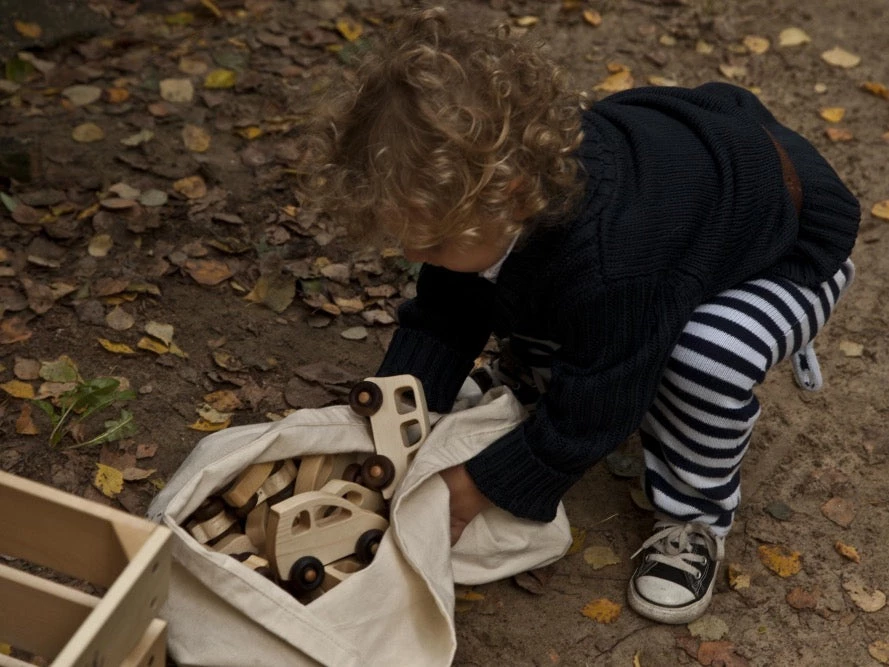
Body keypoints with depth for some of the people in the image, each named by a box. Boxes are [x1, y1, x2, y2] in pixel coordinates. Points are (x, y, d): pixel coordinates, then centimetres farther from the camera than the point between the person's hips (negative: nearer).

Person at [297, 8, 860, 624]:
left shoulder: (610, 262, -46)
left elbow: (587, 416, -32)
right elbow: (441, 319, -11)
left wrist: (476, 487, -23)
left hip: (790, 250, -7)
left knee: (708, 359, -36)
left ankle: (696, 520, -9)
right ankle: (528, 392, 23)